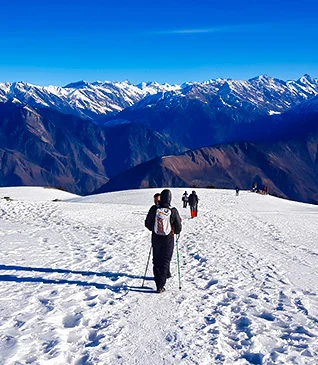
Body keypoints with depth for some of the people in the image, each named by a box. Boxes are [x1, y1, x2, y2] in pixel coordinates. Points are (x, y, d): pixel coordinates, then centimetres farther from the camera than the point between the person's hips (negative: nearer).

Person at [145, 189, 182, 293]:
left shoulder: (154, 209, -10)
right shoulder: (173, 211, -14)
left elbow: (147, 224, 0)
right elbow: (178, 228, -6)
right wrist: (175, 231, 17)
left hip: (156, 239, 1)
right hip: (168, 240, -1)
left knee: (156, 261, 13)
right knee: (165, 262, 8)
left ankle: (158, 284, 13)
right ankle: (160, 286, 4)